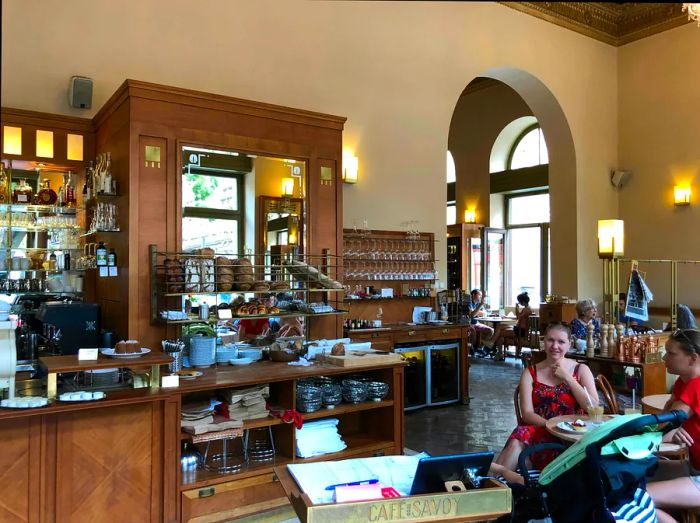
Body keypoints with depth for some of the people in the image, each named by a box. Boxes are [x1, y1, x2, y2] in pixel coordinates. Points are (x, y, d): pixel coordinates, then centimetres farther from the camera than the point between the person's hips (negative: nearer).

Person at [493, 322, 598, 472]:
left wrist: (567, 378, -3)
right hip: (540, 430, 2)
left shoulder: (581, 370, 12)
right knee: (517, 441, -36)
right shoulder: (531, 373, 11)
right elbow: (527, 413, 1)